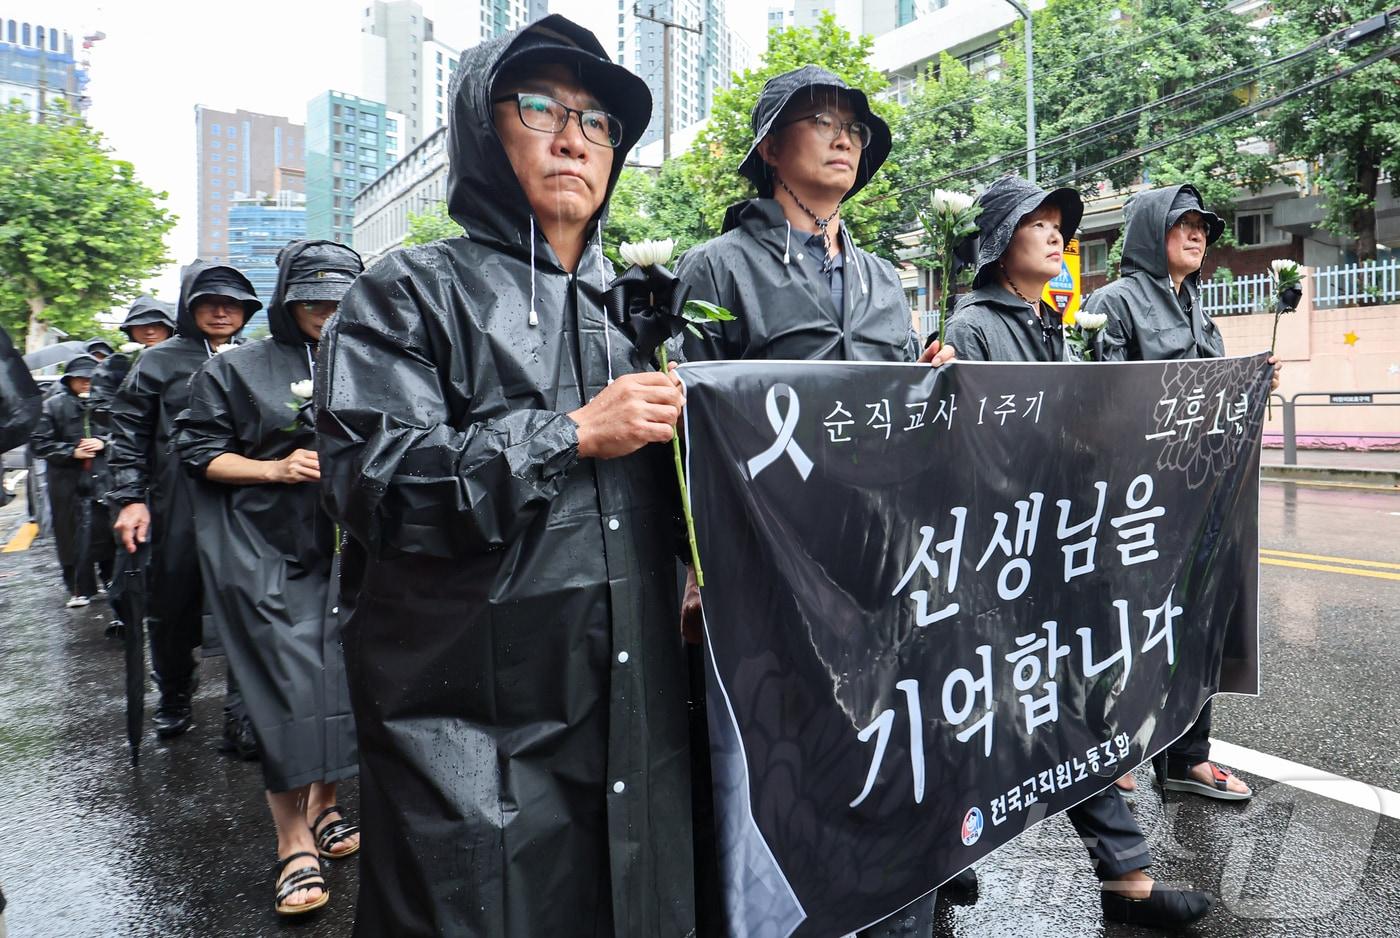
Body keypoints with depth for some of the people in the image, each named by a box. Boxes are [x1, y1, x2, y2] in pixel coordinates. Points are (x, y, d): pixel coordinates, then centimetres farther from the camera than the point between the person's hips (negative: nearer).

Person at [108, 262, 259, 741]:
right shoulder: (161, 361, 5)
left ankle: (243, 709, 15)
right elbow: (128, 433, 4)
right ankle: (174, 698, 28)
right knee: (173, 607, 7)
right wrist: (129, 498, -5)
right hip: (178, 508, -1)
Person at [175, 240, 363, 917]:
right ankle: (293, 843, 6)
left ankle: (323, 807, 27)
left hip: (348, 547, 3)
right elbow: (200, 452, 4)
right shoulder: (239, 369, 4)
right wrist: (276, 468, -10)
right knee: (289, 687, -5)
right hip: (266, 550, -2)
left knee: (343, 677, 6)